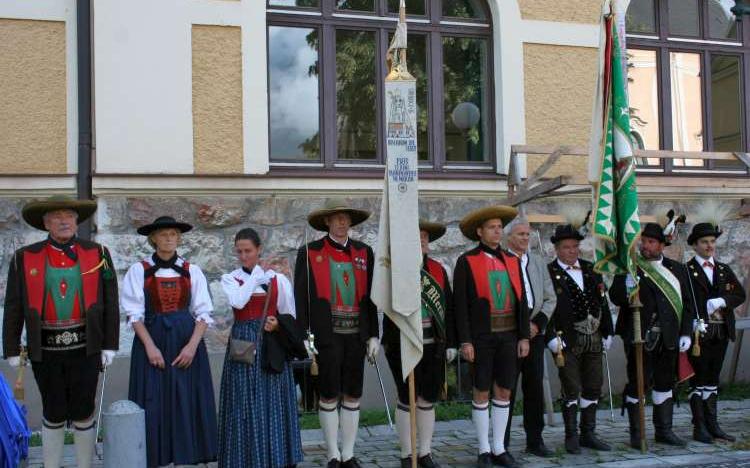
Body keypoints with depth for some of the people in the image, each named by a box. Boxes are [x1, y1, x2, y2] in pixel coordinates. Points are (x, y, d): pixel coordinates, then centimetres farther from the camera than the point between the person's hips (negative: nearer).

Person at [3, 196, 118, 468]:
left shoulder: (98, 254, 0)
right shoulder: (24, 258, -1)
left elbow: (110, 304, 1)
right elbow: (13, 309, 2)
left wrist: (110, 345, -1)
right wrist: (12, 350, 2)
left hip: (85, 348, 0)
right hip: (46, 351, 0)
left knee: (83, 413, 8)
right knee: (53, 415, 10)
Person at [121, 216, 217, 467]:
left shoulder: (192, 271, 4)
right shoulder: (139, 270, 0)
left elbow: (203, 313, 2)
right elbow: (135, 313, -3)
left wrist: (192, 345, -10)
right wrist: (150, 346, -12)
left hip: (186, 341, 1)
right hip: (151, 339, -1)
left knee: (188, 403, 1)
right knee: (154, 404, -1)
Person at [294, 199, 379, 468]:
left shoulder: (364, 252, 9)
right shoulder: (309, 253, 0)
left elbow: (370, 296, 9)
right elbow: (300, 297, -2)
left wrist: (373, 335, 6)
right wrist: (304, 336, -9)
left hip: (356, 334, 3)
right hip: (326, 334, -3)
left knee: (352, 395, 7)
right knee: (329, 396, 2)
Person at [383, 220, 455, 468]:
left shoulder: (438, 270, 10)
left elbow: (448, 308, 10)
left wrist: (450, 342, 7)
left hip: (433, 345, 4)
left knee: (428, 400, 10)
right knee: (407, 400, 3)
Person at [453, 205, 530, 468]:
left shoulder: (512, 261, 10)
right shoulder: (467, 262, -4)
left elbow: (521, 302, 11)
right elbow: (460, 305, -7)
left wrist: (524, 337, 5)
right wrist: (465, 341, -12)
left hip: (508, 336, 4)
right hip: (481, 337, -4)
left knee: (504, 391, 9)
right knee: (481, 393, 4)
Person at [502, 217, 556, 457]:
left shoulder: (538, 262, 14)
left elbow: (550, 298, 14)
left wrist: (538, 323, -1)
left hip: (535, 332, 5)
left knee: (535, 387, 8)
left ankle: (535, 440, 18)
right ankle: (502, 443, 8)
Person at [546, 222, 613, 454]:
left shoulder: (591, 269, 12)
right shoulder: (548, 273, -6)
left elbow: (603, 303, 14)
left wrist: (607, 333, 11)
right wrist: (552, 338, -16)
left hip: (593, 339, 6)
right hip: (568, 340, -6)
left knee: (593, 387, 10)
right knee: (571, 389, -2)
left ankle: (588, 434, 21)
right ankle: (571, 436, 10)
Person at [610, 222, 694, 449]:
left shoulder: (677, 270, 12)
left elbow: (687, 303, 14)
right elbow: (615, 297, -10)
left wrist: (686, 333, 7)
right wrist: (626, 289, -31)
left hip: (668, 337, 5)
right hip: (640, 336, -5)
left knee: (665, 382, 13)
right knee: (639, 382, -3)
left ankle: (664, 430, 25)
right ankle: (636, 433, 8)